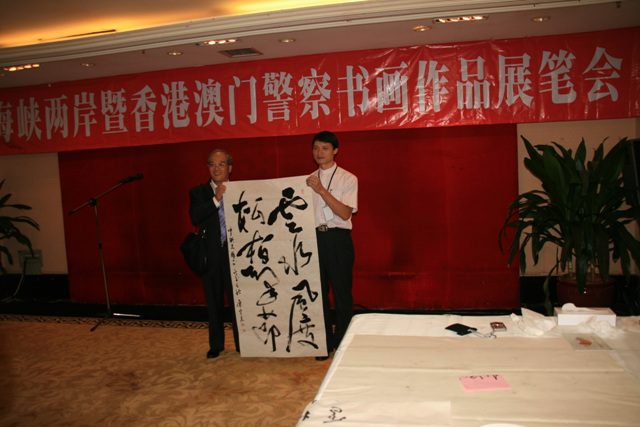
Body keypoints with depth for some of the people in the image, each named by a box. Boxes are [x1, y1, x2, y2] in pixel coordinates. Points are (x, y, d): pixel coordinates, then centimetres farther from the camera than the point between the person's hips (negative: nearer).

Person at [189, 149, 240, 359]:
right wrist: (216, 199, -20)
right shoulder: (198, 192, 5)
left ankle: (241, 343, 20)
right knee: (214, 302, 12)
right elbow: (195, 217, -15)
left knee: (237, 300, 4)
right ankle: (216, 345, 27)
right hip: (211, 256, 1)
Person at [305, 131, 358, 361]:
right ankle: (324, 343, 22)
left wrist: (321, 190, -19)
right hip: (314, 237, 4)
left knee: (342, 292, 2)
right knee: (318, 292, 9)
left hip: (337, 238, -4)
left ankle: (342, 343, 17)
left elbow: (345, 213, -13)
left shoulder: (347, 179, 0)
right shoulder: (309, 181, 13)